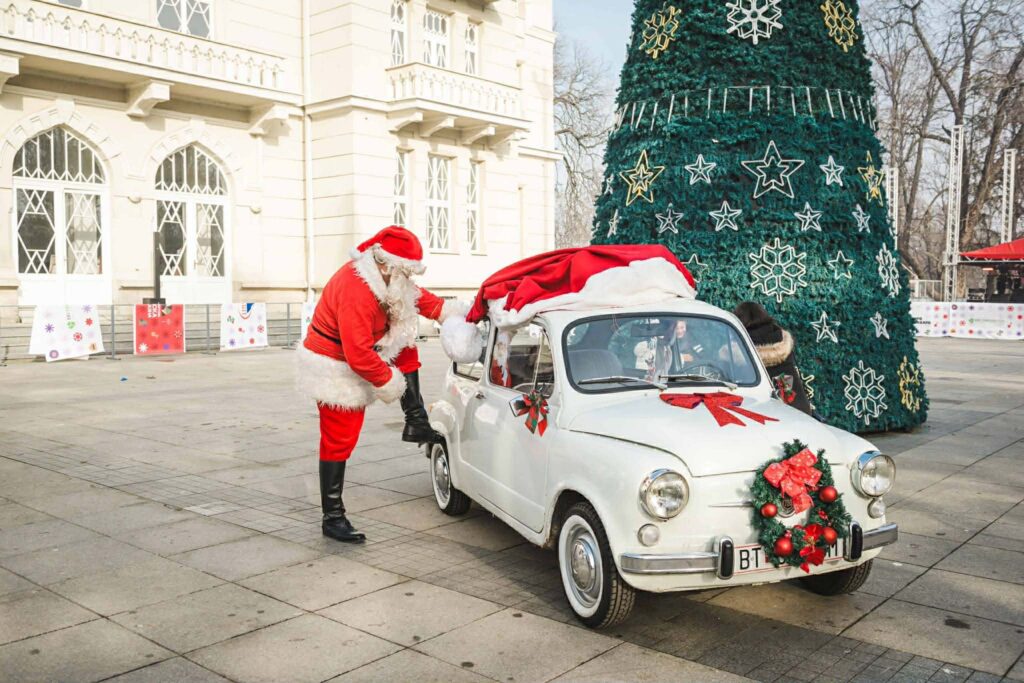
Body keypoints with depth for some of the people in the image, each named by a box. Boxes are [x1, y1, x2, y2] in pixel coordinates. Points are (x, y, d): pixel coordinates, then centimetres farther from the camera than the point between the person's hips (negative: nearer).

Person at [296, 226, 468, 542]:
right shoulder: (355, 291, -33)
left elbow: (416, 297, 11)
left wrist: (449, 310, -2)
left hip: (356, 358, 9)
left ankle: (416, 421, 10)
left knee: (407, 344, 10)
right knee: (338, 443, -5)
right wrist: (388, 381, -21)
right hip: (335, 371, -9)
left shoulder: (384, 277, -3)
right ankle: (333, 519, 4)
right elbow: (358, 354, -34)